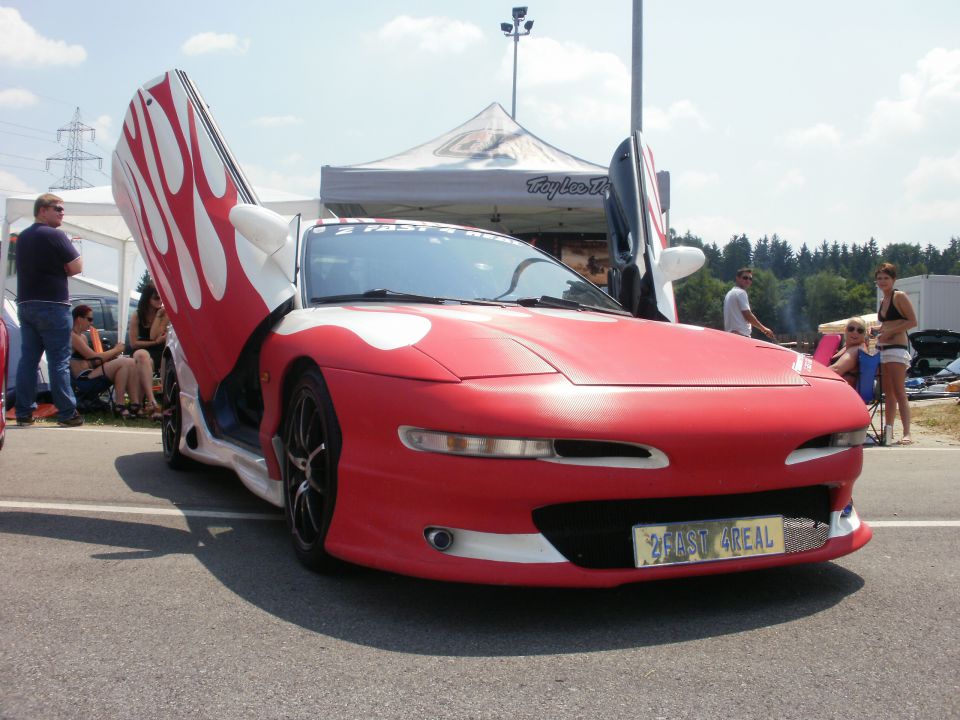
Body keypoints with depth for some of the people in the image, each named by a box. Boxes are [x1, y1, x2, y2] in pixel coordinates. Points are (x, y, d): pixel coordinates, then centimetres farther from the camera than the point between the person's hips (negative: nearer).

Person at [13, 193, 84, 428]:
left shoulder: (22, 237, 15)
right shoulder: (55, 235, -10)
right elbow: (77, 267, -11)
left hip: (25, 304, 7)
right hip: (52, 305, -7)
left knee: (28, 359, 8)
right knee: (59, 361, -5)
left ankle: (23, 413, 9)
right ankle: (67, 414, -2)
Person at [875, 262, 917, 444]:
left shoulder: (899, 296, -5)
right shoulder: (882, 301, 18)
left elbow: (913, 321, -12)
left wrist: (890, 332, -16)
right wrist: (877, 333, 10)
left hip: (897, 349, -8)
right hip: (881, 350, 8)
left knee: (899, 393, -12)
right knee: (888, 394, 10)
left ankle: (906, 433, -13)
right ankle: (888, 431, 14)